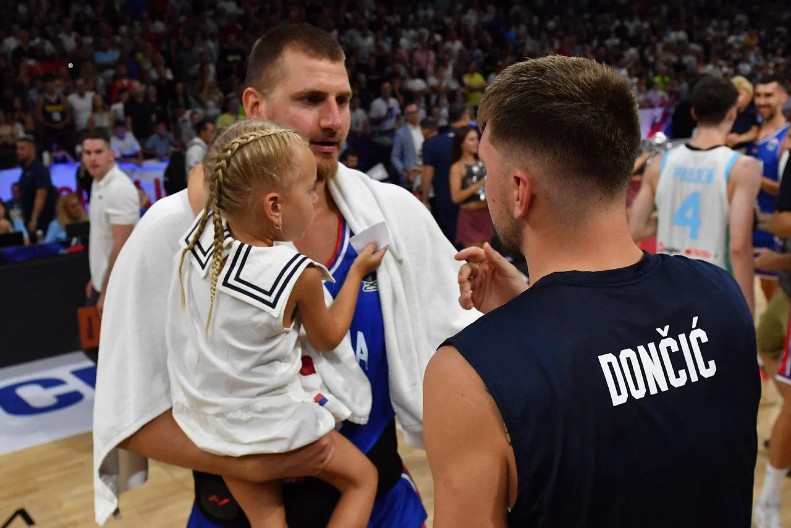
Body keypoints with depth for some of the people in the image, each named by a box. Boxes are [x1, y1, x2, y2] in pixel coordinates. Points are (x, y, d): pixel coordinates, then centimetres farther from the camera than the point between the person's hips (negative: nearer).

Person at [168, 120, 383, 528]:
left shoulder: (200, 233, -12)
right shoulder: (299, 276, -23)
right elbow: (327, 338, -3)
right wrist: (358, 272, 5)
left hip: (202, 422, 6)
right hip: (267, 426, -6)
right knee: (362, 477, 15)